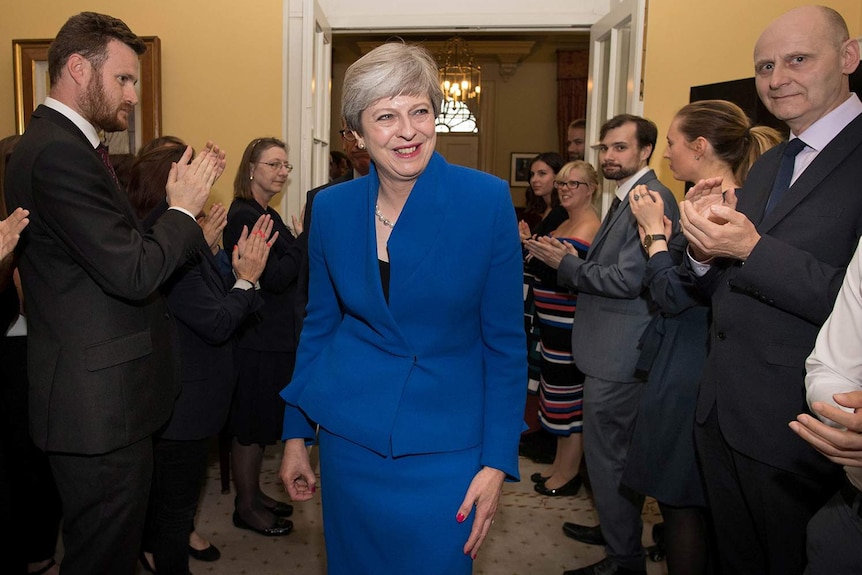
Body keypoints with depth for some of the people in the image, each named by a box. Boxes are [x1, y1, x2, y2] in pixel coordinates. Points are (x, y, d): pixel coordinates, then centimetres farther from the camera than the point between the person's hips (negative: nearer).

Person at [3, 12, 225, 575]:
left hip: (98, 397, 10)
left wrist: (191, 188, 7)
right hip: (101, 404, -10)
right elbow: (133, 273, -25)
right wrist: (183, 208, -11)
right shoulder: (60, 152, -20)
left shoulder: (64, 144, 13)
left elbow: (122, 245, 11)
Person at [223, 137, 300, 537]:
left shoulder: (266, 214, 14)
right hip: (258, 339, -10)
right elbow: (274, 278, -22)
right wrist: (304, 241, -14)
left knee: (260, 425, 19)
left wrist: (297, 244, 0)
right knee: (250, 426, 4)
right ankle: (246, 508, 19)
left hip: (273, 335, 10)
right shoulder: (244, 215, -16)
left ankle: (253, 494, 34)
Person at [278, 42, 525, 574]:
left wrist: (497, 462, -8)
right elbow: (319, 325, 7)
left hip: (442, 447, -2)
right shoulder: (332, 208, -3)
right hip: (349, 439, 3)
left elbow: (505, 340, -7)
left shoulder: (488, 200, -12)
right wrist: (296, 435, 10)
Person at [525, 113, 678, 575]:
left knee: (607, 453, 2)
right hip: (611, 350, 10)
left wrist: (567, 264, -13)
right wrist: (573, 261, -1)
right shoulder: (627, 197, 15)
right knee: (617, 449, 23)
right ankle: (617, 530, 41)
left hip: (619, 354, -10)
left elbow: (627, 279, -24)